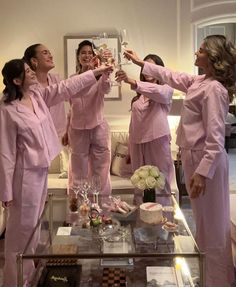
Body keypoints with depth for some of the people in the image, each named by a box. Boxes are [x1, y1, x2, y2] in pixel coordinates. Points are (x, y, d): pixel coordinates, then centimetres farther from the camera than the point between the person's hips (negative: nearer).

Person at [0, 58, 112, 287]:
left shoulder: (38, 96, 2)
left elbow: (66, 87, 9)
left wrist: (96, 72, 5)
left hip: (41, 168, 8)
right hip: (25, 173, -8)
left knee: (33, 222, 19)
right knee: (22, 227, 3)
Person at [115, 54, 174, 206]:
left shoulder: (166, 89, 0)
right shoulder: (139, 94, 18)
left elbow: (157, 92, -25)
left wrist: (133, 82, -39)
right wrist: (130, 145, 12)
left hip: (157, 140, -5)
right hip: (138, 142, 6)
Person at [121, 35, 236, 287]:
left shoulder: (214, 89, -21)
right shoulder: (199, 82, 8)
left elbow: (215, 138, -25)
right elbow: (171, 77, 24)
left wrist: (202, 172, -28)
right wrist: (140, 63, 26)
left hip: (205, 159, -10)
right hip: (194, 155, 10)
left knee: (211, 221, 3)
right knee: (204, 217, 21)